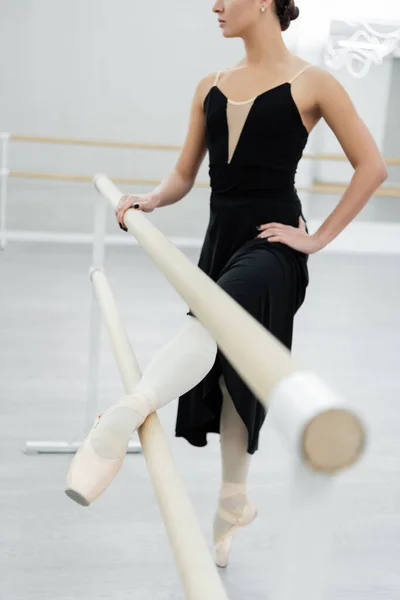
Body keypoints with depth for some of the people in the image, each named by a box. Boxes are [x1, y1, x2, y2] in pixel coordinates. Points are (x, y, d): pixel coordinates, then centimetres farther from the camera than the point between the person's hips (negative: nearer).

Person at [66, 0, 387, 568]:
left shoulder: (311, 82, -3)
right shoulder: (211, 87, 12)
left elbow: (371, 166, -3)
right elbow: (183, 176, 15)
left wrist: (319, 238, -8)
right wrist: (148, 200, -6)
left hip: (272, 243, -6)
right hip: (221, 238, 6)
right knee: (229, 369, 14)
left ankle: (125, 417, -51)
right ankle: (234, 502, 29)